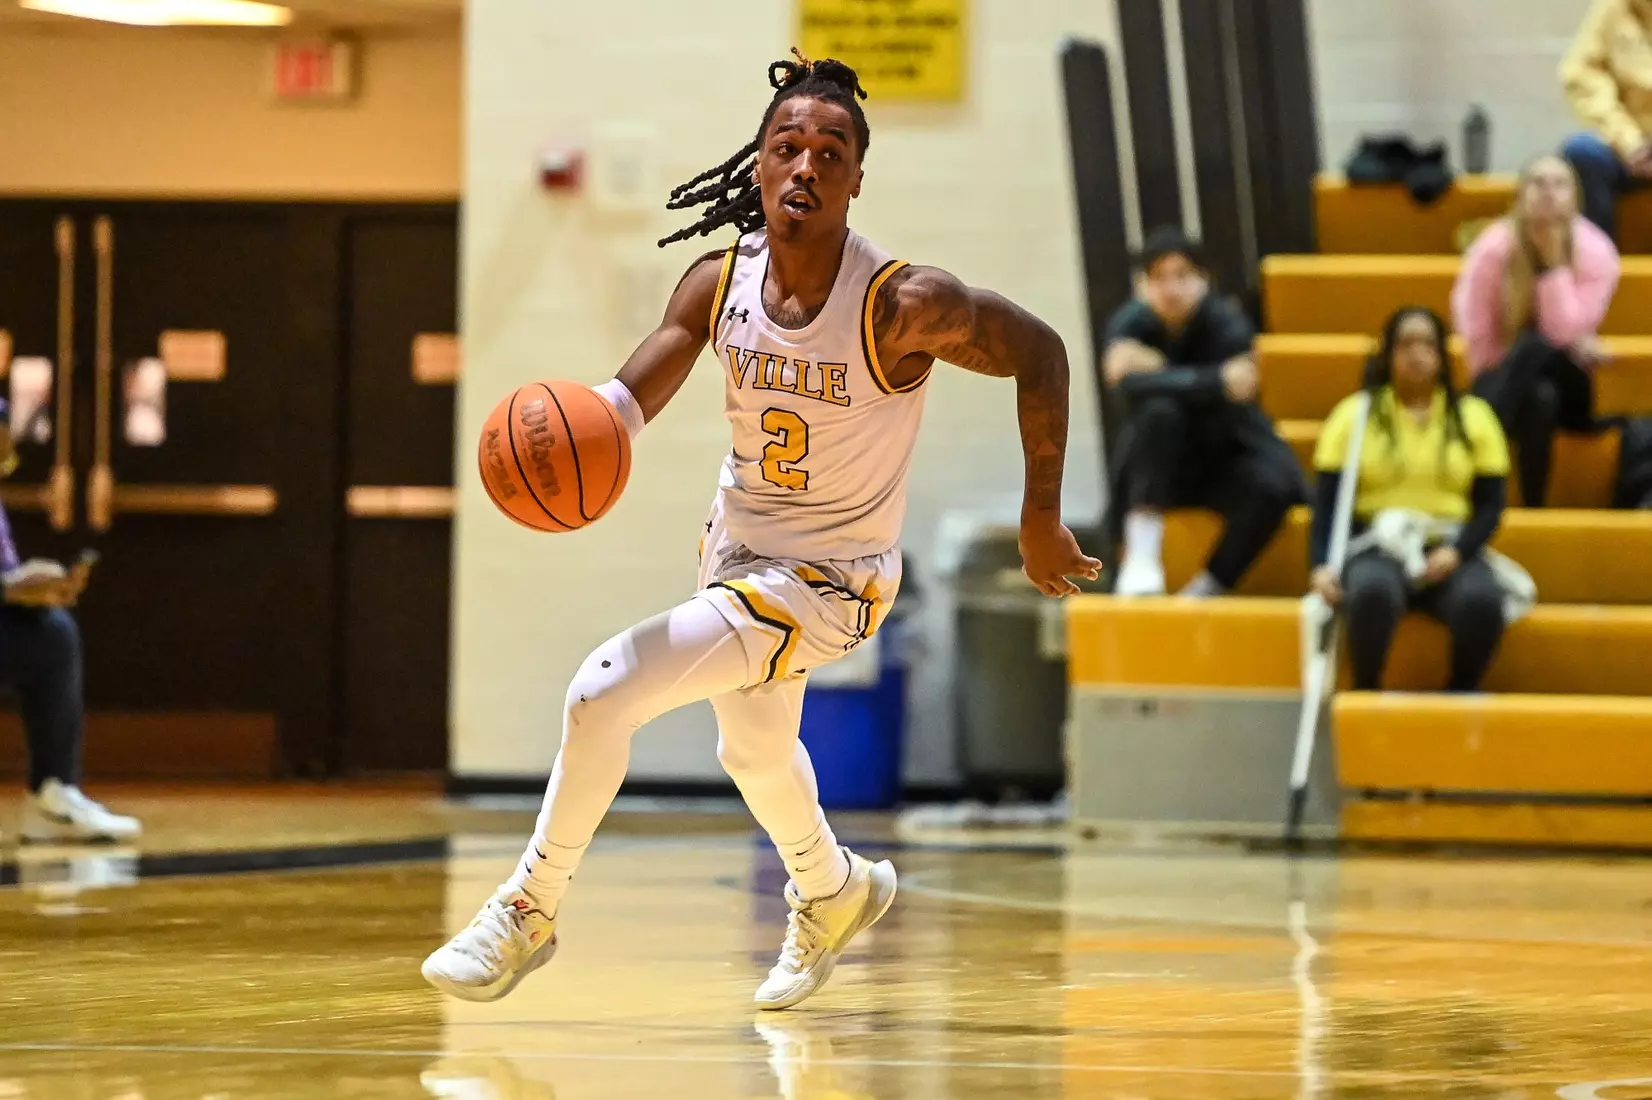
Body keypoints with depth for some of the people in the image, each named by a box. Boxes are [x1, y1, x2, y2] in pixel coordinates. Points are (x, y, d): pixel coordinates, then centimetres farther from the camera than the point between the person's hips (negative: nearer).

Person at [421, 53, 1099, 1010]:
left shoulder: (904, 305, -26)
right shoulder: (720, 282, -11)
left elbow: (1041, 352, -14)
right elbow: (632, 397, -10)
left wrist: (1042, 519, -10)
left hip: (831, 579, -7)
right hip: (740, 545, 7)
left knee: (606, 690, -20)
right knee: (756, 755, 30)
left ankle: (531, 912, -2)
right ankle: (835, 892, 61)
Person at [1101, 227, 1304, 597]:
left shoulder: (1227, 323, -16)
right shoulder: (1131, 323, -13)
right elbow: (1131, 382, -32)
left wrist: (1155, 373, -28)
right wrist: (1215, 381, -38)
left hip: (1228, 453, -1)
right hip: (1161, 462, 1)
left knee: (1271, 488, -33)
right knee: (1158, 410, -32)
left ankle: (1208, 586, -14)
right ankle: (1141, 559, -31)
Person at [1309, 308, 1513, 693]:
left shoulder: (1474, 416, 12)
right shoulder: (1354, 415, 9)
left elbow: (1491, 505, 8)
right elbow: (1327, 501, 3)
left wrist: (1456, 552, -12)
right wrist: (1322, 566, -14)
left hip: (1448, 550, 1)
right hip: (1376, 547, -1)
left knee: (1481, 599, -34)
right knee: (1372, 592, -38)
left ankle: (1462, 694, -9)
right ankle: (1365, 694, -14)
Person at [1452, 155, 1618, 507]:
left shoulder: (1596, 252, -14)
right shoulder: (1494, 249, -16)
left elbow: (1566, 333, -23)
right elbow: (1479, 339, -13)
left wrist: (1555, 263, -27)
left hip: (1565, 384, 1)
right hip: (1506, 384, -1)